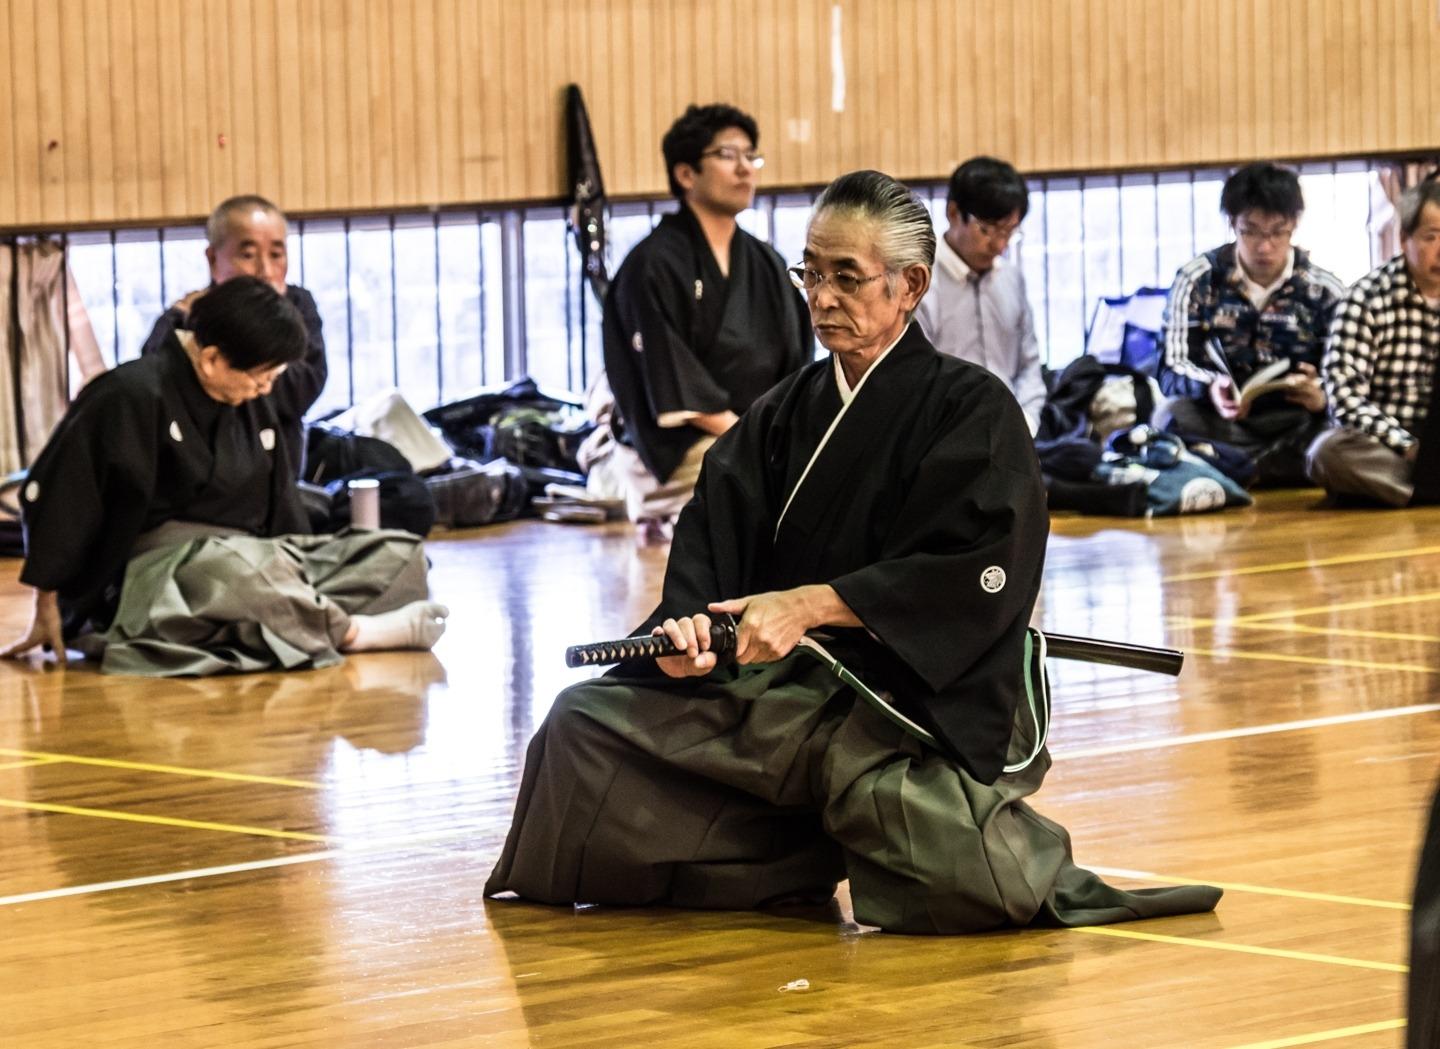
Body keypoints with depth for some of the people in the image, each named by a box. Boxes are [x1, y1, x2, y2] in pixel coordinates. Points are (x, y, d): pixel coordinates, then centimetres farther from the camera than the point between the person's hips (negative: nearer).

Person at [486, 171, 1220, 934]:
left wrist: (813, 604, -21)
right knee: (585, 723, -12)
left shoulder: (972, 411, -2)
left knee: (972, 881, -34)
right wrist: (687, 627, -20)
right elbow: (710, 538, 2)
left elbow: (976, 575, -15)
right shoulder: (785, 413, 14)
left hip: (925, 699, -6)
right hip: (779, 690, 6)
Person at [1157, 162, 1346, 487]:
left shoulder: (1324, 292, 4)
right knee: (1173, 415, -35)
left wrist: (1321, 397, -25)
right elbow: (1171, 369, -4)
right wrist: (1211, 387, -28)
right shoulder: (1198, 280, 2)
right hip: (1218, 423, 0)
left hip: (1294, 425, 0)